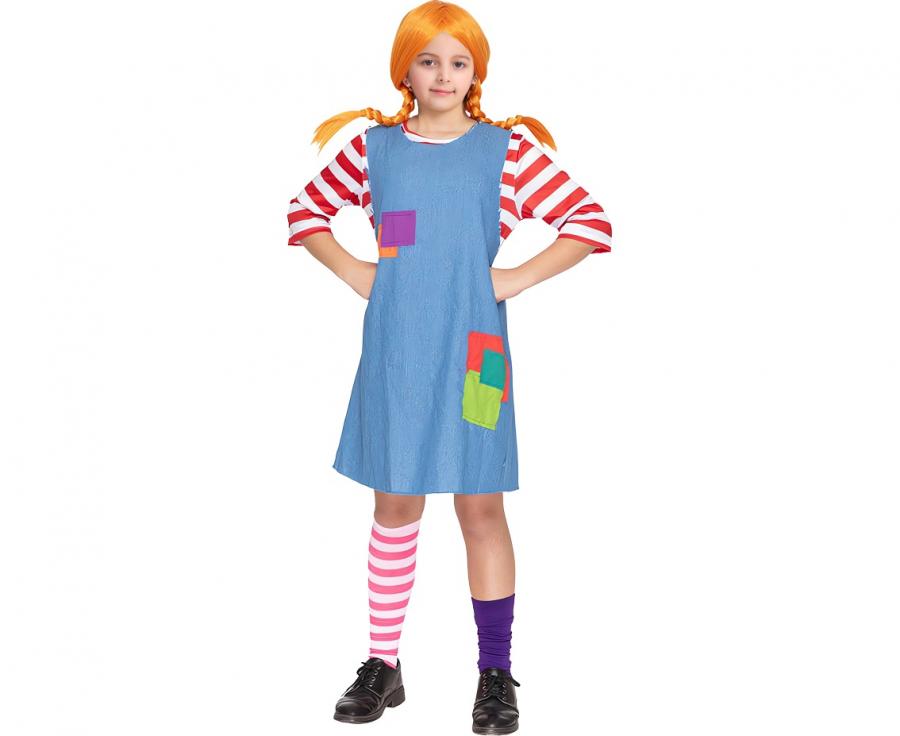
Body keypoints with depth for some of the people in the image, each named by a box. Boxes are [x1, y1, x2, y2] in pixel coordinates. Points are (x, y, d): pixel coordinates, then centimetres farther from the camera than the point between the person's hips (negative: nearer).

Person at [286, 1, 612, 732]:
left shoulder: (506, 150, -1)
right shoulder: (373, 148, 5)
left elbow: (592, 222, -1)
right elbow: (306, 213, 17)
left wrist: (520, 277, -7)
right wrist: (353, 272, 3)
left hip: (470, 352, -2)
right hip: (394, 354, 2)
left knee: (481, 508, 4)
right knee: (395, 507, 11)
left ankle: (496, 674, 17)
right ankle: (383, 666, 23)